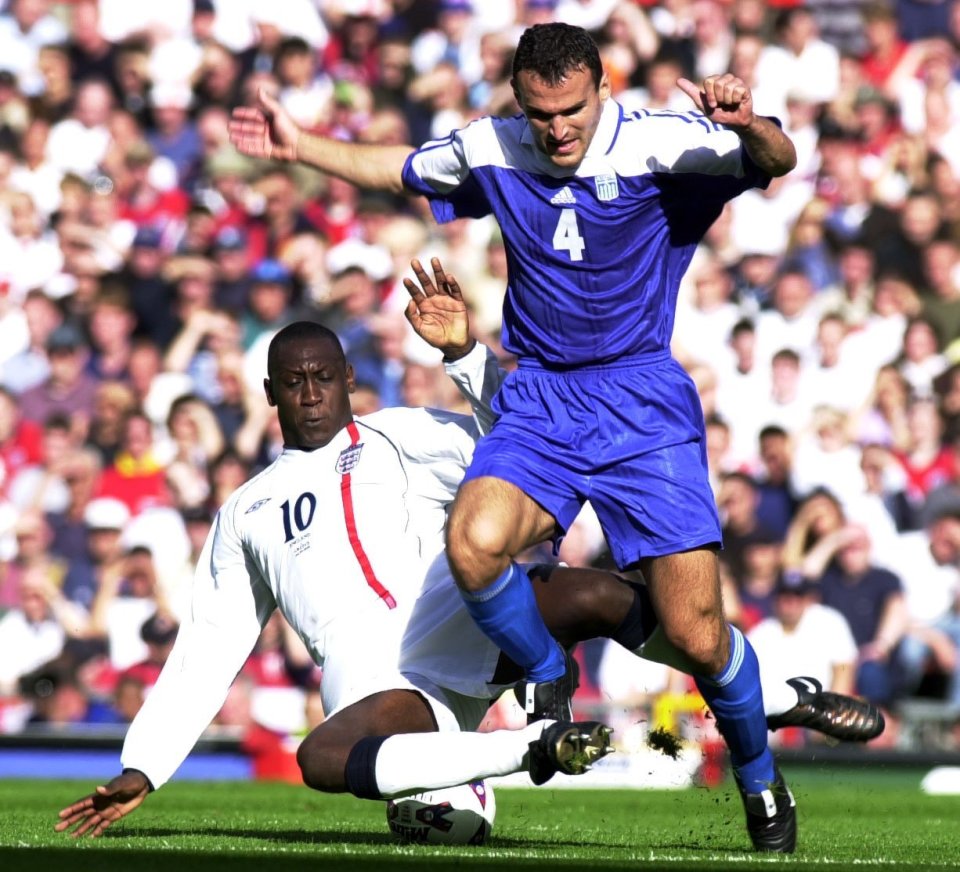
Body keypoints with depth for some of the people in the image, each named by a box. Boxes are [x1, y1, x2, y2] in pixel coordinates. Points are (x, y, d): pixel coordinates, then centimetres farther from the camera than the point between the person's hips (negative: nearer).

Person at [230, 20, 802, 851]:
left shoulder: (655, 143, -10)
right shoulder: (489, 151, 3)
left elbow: (776, 162, -21)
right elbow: (397, 167, 23)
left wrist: (748, 126, -42)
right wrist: (298, 145, 22)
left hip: (643, 404, -3)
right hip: (538, 400, 3)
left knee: (697, 634, -8)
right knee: (474, 542, -29)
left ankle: (760, 781, 21)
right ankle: (547, 675, 2)